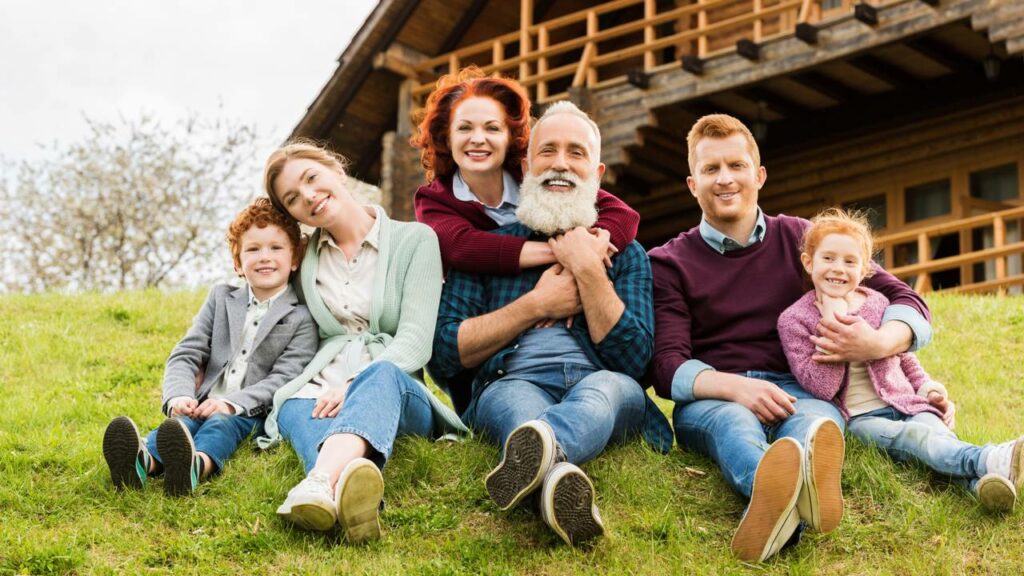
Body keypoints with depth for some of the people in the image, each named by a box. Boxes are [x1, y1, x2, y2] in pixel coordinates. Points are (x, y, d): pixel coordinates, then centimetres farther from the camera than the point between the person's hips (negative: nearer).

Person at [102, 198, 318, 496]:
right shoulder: (221, 299, 17)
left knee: (222, 423, -35)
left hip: (251, 413, -3)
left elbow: (283, 379, -7)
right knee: (181, 420, -30)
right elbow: (186, 354, 9)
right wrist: (179, 396, -13)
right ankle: (142, 461, -64)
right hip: (204, 405, 3)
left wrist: (231, 403, -22)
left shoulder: (302, 319, 4)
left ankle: (196, 465, -71)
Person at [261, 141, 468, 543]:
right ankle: (345, 484, -70)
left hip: (398, 388, -2)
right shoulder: (304, 258, 18)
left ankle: (321, 480, -70)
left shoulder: (415, 240, 5)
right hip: (323, 394, 2)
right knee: (293, 407, -35)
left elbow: (415, 340, -6)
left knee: (381, 375, -38)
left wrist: (354, 385, -22)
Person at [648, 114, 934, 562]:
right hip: (709, 400, -1)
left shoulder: (799, 239, 15)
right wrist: (734, 387, -25)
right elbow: (667, 366, -2)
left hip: (793, 391, 1)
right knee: (733, 422, -39)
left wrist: (879, 343, -15)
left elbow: (907, 301, 11)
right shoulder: (668, 264, 12)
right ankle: (773, 489, -76)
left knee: (818, 420, -36)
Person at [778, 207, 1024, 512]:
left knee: (938, 431, -29)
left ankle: (980, 482, -59)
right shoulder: (794, 320, -2)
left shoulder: (877, 304, 12)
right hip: (861, 418, -4)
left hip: (906, 404, 5)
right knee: (915, 435, -33)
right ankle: (990, 460, -59)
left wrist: (928, 389, 6)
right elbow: (821, 387, -13)